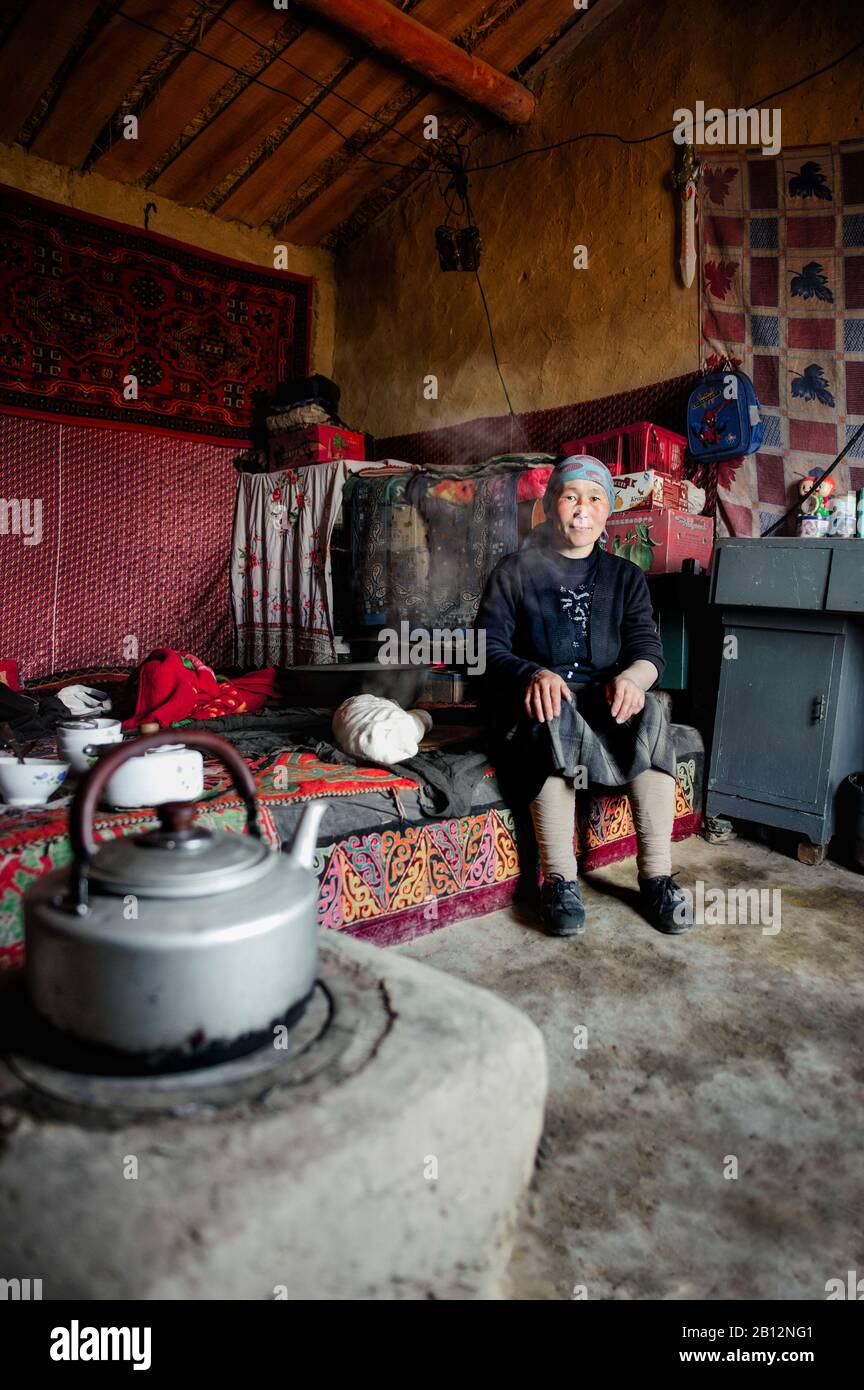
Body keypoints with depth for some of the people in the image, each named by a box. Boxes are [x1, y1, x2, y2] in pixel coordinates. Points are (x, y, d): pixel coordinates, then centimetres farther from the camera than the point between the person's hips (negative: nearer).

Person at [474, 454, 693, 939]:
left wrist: (631, 677, -24)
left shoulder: (626, 576, 16)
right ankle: (560, 879, -33)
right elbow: (488, 646, -4)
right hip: (531, 700, -2)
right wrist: (532, 674, -26)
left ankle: (657, 874, -26)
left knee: (651, 713, -31)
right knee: (555, 719, -37)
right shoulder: (515, 571, 9)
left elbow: (649, 647, 2)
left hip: (604, 698, 2)